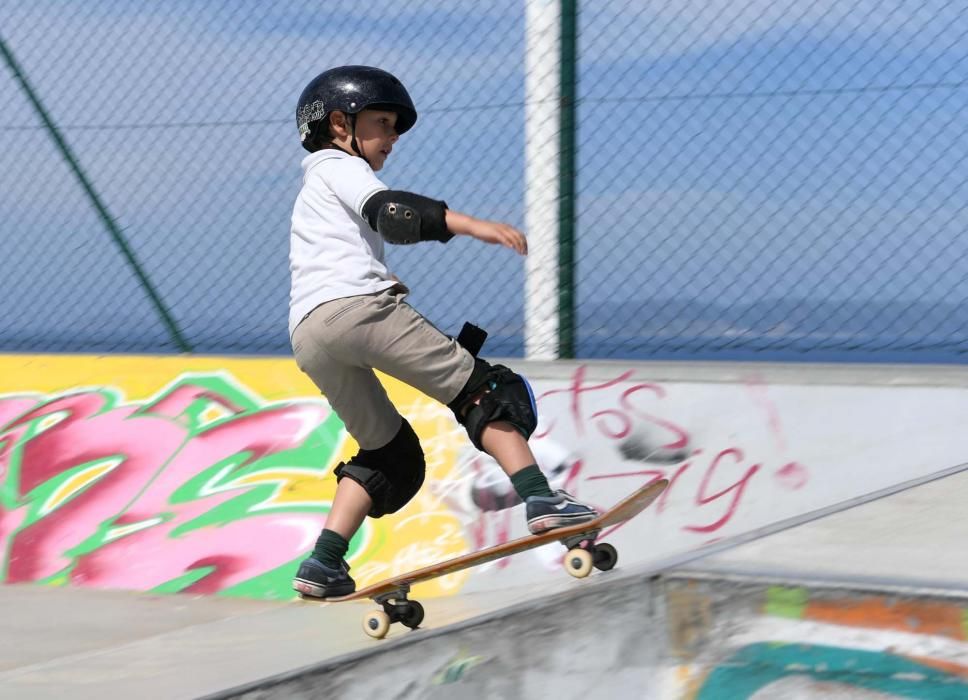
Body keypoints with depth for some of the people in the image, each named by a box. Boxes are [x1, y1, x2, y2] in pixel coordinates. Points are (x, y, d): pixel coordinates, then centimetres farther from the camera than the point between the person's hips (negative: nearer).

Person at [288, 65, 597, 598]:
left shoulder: (313, 193, 39)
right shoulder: (339, 168, 10)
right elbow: (388, 212, -10)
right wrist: (471, 225, -22)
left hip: (307, 335, 8)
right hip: (355, 305, -8)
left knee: (390, 455, 15)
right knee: (481, 390, -9)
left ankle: (324, 563, 3)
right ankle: (539, 498, -26)